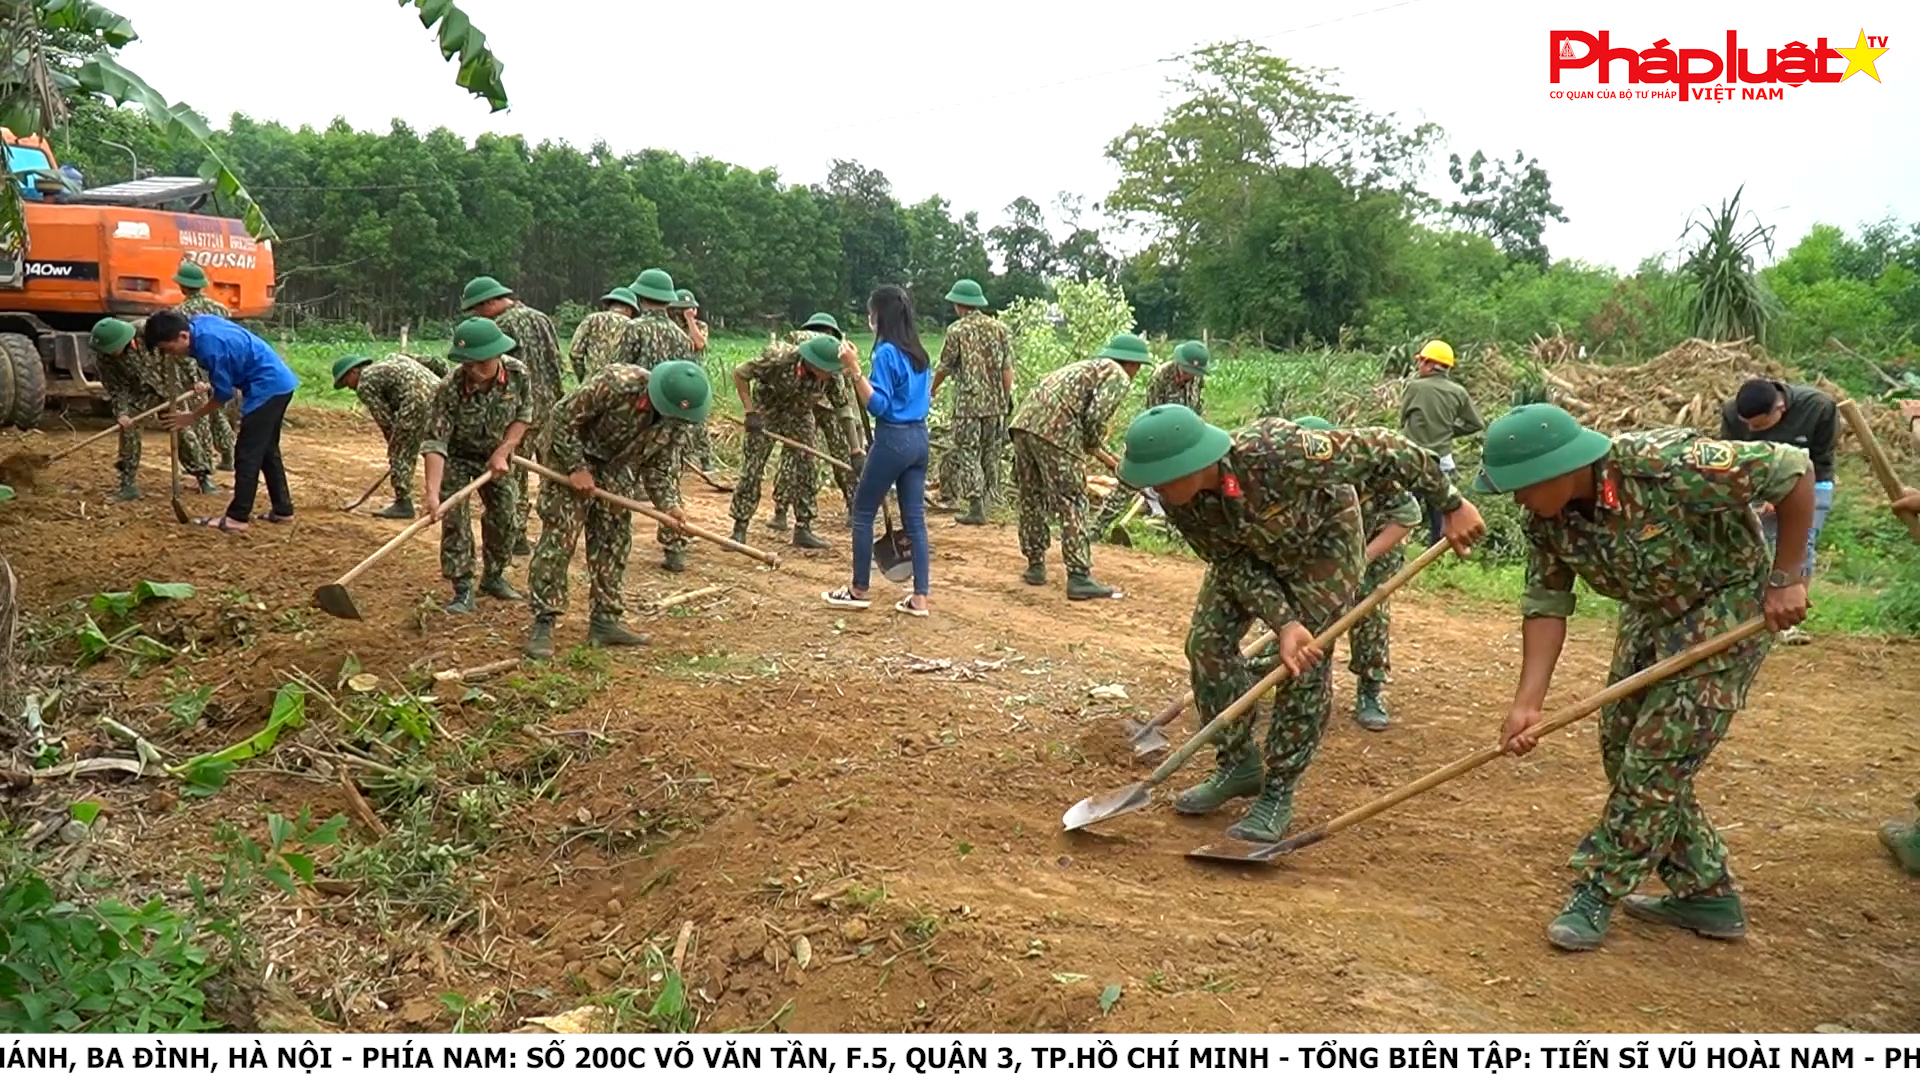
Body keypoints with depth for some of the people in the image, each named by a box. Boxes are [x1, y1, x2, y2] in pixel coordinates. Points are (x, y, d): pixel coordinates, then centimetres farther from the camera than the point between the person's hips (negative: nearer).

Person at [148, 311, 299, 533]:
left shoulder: (209, 345, -24)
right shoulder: (198, 322, 2)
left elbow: (223, 393, -14)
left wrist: (193, 418, -2)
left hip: (267, 388, -10)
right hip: (279, 382, 10)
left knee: (247, 453, -6)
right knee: (267, 449, 17)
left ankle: (237, 517, -3)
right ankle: (283, 509, 23)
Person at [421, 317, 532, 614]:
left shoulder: (518, 374, -24)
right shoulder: (450, 389, -34)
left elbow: (523, 417, -7)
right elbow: (435, 443, -36)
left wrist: (502, 452, -19)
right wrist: (432, 493, -45)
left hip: (495, 456, 4)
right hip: (457, 456, -3)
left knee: (503, 516, 9)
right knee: (454, 518, -12)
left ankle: (494, 577, 29)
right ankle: (463, 591, -5)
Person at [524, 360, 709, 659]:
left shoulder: (679, 423, -14)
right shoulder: (616, 383, -33)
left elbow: (658, 466, -2)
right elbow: (563, 417, -23)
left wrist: (668, 504, -17)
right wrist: (576, 467, -23)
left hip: (618, 473, 6)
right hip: (574, 459, -6)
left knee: (613, 544, 8)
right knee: (558, 538, -10)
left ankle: (604, 622, 17)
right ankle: (543, 624, -7)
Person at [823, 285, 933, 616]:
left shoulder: (887, 352, -14)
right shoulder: (919, 352, 11)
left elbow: (878, 405, -18)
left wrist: (855, 371, -23)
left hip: (893, 440, -8)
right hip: (919, 438, 8)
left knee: (863, 512, 7)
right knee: (915, 518, 8)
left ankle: (859, 590, 15)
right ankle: (920, 597, 7)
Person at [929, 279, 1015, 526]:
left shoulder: (957, 330, -5)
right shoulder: (1000, 328, 5)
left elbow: (945, 366, 3)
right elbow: (1007, 369, 2)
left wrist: (933, 388, 20)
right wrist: (1008, 398, 9)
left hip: (968, 403, -4)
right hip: (996, 403, 4)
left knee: (967, 454, 1)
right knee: (991, 454, 14)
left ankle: (976, 507, -4)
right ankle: (986, 501, 21)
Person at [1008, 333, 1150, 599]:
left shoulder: (1087, 367, 32)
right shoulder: (1118, 377, 6)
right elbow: (1095, 417, -10)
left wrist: (1110, 462, 40)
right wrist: (1095, 446, 9)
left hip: (1023, 422, 8)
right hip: (1054, 431, -8)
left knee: (1032, 499, 18)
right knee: (1072, 506, -2)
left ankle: (1035, 566, 27)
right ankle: (1079, 578, -3)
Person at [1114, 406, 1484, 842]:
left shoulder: (1276, 453, -45)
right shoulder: (1179, 505, -28)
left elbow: (1381, 448, -34)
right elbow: (1235, 566, -18)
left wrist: (1452, 504, -25)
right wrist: (1284, 623, -32)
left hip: (1321, 536, -4)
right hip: (1249, 549, 5)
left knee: (1305, 665, -10)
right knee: (1207, 642, -3)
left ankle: (1278, 793, 3)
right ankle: (1238, 765, 14)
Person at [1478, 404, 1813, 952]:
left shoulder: (1668, 465, -36)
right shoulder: (1545, 520, -15)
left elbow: (1794, 469, -27)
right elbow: (1546, 605, -10)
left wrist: (1784, 578, -21)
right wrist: (1527, 703, -20)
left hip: (1729, 607, -7)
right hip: (1652, 613, 7)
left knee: (1658, 754, -10)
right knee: (1623, 746, 8)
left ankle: (1598, 892, 2)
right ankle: (1705, 892, 22)